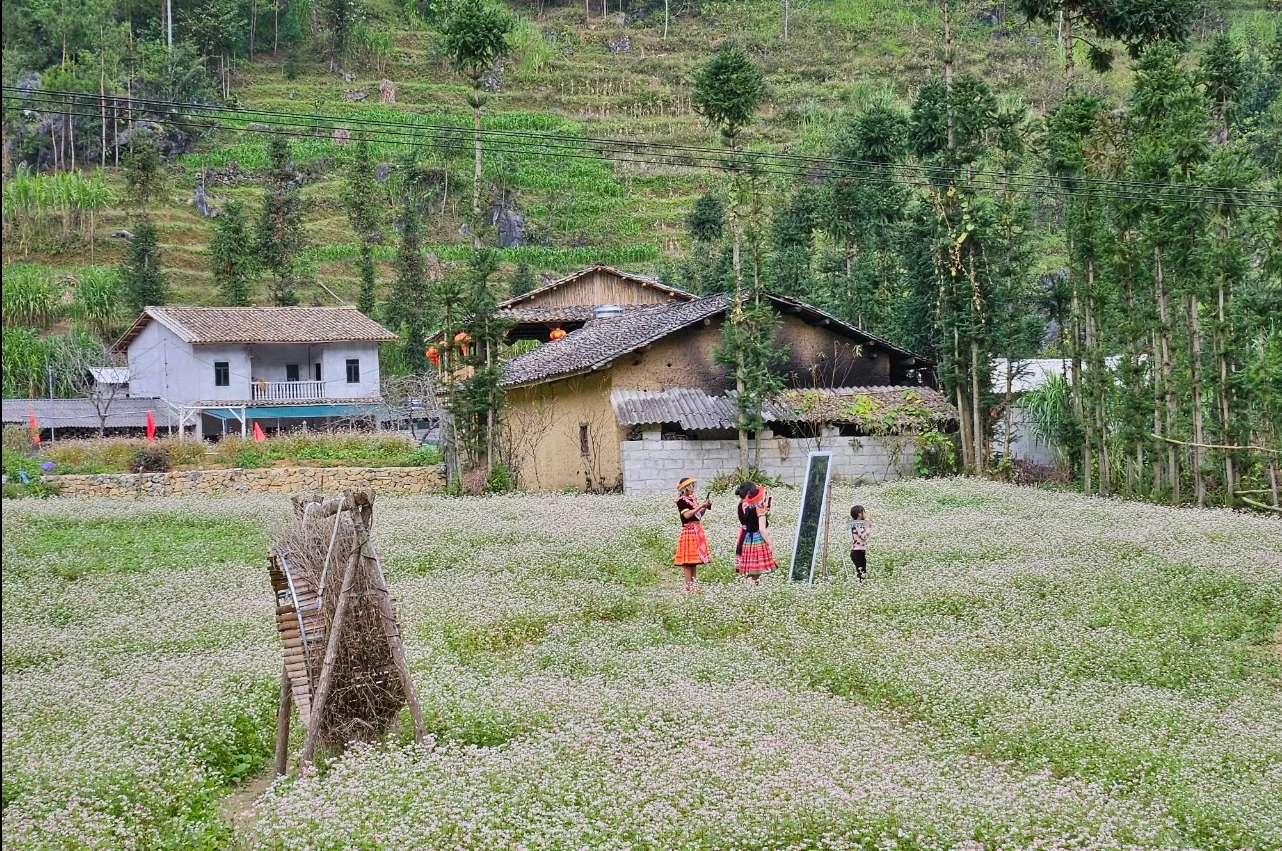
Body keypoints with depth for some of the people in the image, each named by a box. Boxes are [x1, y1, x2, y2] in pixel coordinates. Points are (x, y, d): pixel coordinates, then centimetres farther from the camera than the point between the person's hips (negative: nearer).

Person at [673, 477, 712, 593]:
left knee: (694, 561, 9)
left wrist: (705, 507, 4)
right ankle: (688, 587, -7)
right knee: (688, 562, -8)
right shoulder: (681, 501, -8)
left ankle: (693, 585, 13)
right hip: (689, 531, -8)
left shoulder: (692, 499, 15)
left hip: (697, 531, 8)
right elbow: (687, 515, -21)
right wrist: (700, 506, -19)